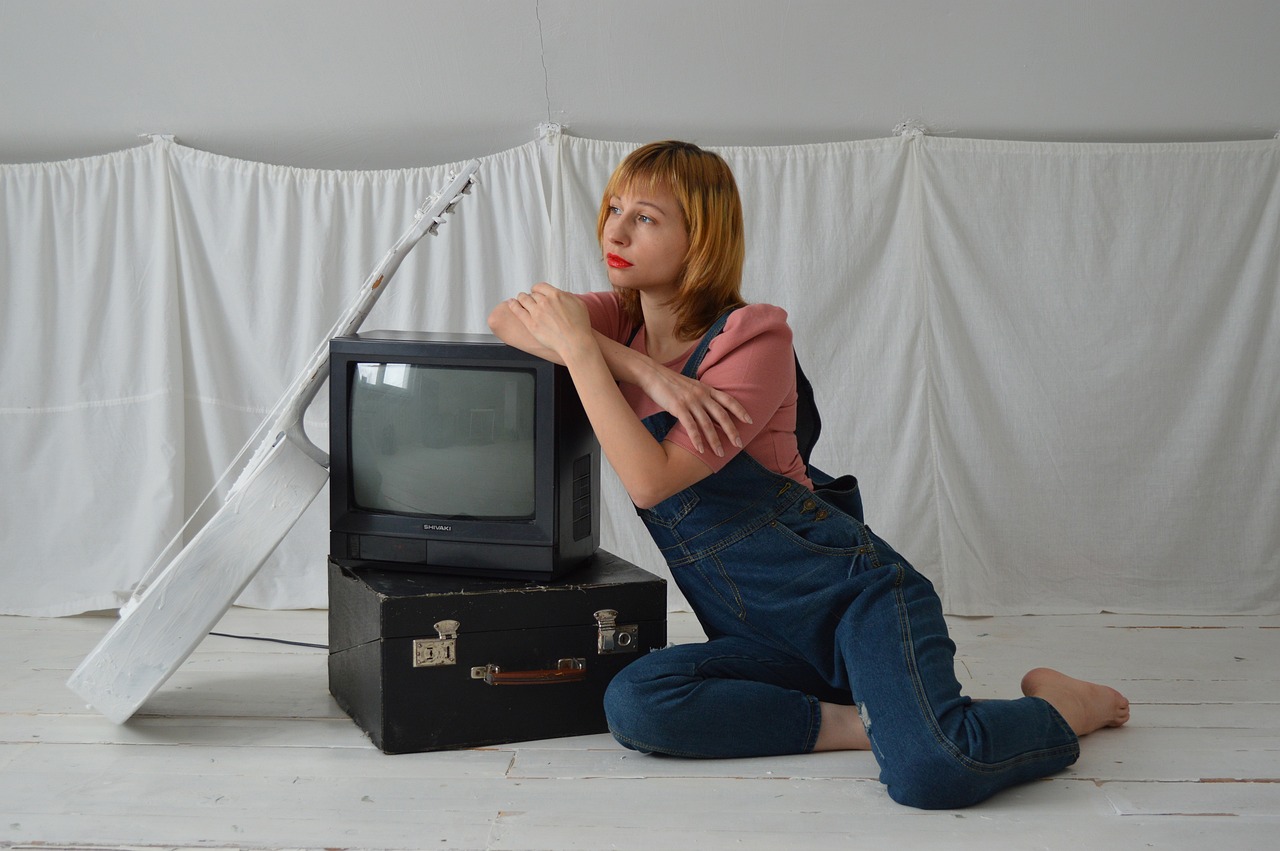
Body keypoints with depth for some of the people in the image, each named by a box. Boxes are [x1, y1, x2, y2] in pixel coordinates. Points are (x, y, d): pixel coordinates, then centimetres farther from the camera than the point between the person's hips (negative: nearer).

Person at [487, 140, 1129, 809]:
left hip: (852, 588, -6)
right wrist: (642, 370, -18)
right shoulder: (621, 321, 7)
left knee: (931, 772, -31)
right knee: (632, 708, -25)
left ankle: (1061, 707, 3)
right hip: (766, 639, 6)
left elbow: (651, 480, -22)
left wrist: (580, 348, -22)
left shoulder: (753, 340, -14)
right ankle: (865, 721, -10)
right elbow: (505, 320, -9)